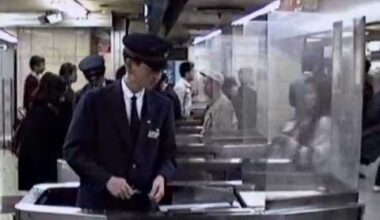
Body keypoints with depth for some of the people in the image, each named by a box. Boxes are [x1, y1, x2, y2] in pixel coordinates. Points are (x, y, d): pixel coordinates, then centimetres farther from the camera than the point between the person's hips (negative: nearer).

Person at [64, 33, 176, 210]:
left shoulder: (163, 106, 1)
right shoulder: (94, 101, -8)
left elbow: (167, 154, 6)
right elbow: (73, 150, -8)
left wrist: (161, 176, -15)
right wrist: (106, 179, -20)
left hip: (142, 204, 3)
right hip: (98, 202, -3)